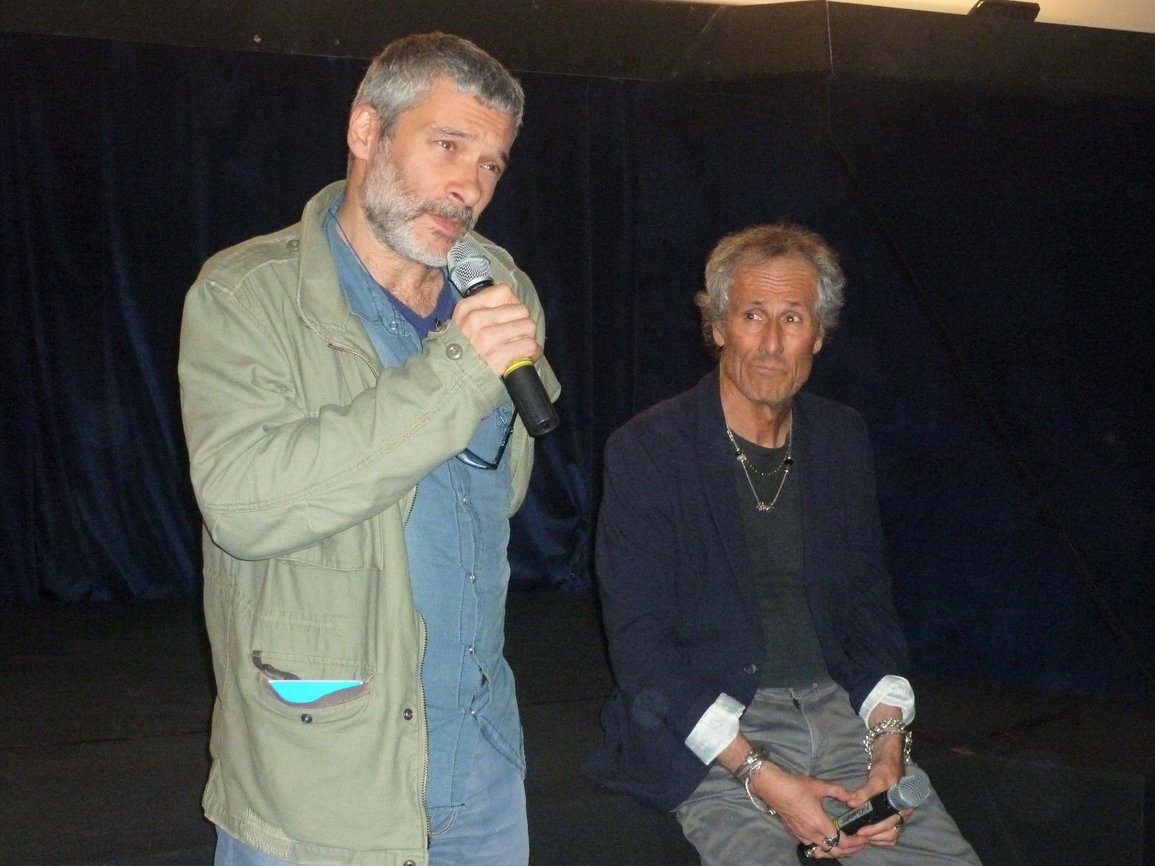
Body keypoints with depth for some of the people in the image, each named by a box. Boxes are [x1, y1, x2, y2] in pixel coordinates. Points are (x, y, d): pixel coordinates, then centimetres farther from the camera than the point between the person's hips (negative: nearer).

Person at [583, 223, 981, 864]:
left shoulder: (842, 438, 10)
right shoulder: (647, 450, -6)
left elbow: (869, 602, 14)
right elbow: (639, 644, -10)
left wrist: (889, 740, -3)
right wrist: (759, 774, -18)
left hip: (838, 708, 4)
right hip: (709, 732, -4)